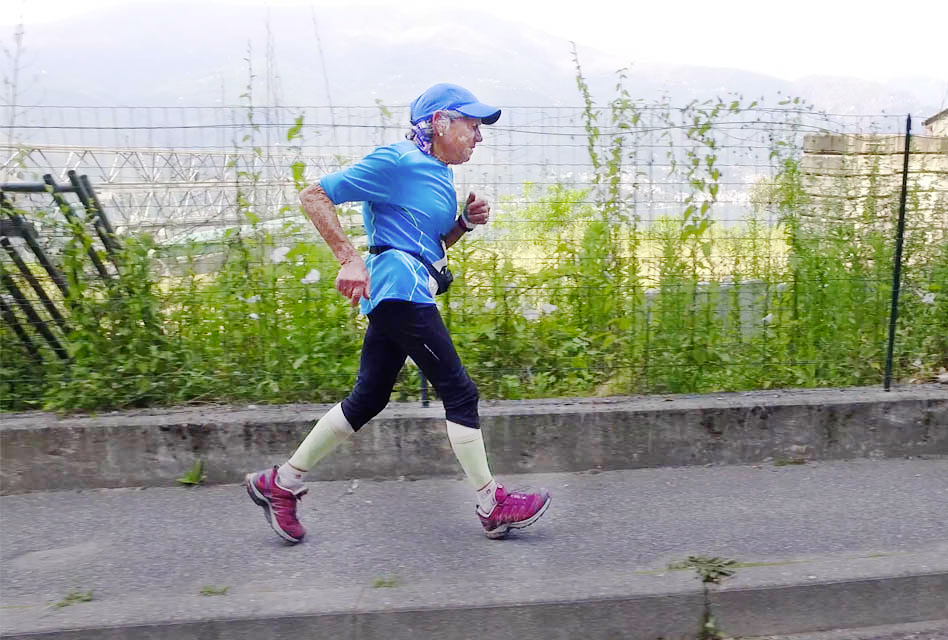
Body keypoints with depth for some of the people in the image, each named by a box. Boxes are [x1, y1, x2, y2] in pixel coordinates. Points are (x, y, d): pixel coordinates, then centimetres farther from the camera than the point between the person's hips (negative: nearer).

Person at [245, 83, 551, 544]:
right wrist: (350, 260, -19)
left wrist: (466, 222, 9)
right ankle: (492, 507, 8)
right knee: (460, 393, -5)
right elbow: (314, 195, -11)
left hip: (402, 297, 10)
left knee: (369, 399, 13)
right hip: (400, 286, -10)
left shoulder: (439, 176, 19)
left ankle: (279, 484, 23)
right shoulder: (398, 162, -9)